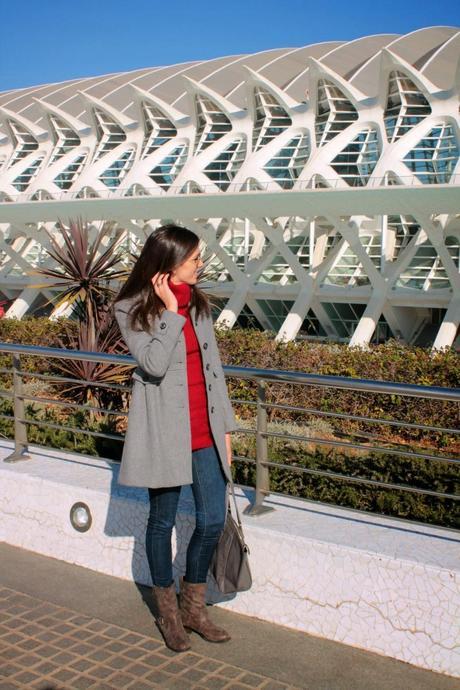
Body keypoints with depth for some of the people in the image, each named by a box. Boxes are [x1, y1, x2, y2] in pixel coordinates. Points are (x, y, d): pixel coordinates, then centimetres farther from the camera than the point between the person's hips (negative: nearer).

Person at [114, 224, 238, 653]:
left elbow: (213, 367, 11)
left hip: (204, 430, 5)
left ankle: (193, 607, 26)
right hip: (165, 431, -5)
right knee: (162, 520, 9)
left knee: (213, 519, 4)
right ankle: (167, 612, 29)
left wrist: (225, 427, 10)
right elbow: (154, 365, -21)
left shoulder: (197, 302, 8)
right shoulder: (131, 310, -7)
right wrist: (170, 310, -18)